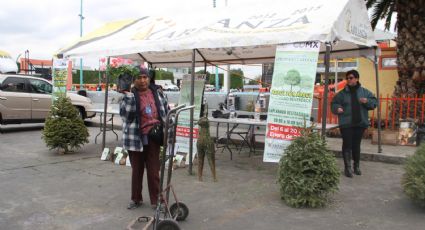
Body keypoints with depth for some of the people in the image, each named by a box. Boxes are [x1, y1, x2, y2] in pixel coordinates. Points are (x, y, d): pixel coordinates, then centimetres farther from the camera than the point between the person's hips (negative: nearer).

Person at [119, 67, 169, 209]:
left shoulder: (157, 93, 5)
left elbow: (166, 111, 14)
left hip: (153, 137, 1)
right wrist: (128, 96, -25)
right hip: (136, 138, -1)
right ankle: (136, 199, 29)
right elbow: (125, 114, -16)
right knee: (136, 170, 13)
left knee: (154, 171, 6)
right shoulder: (130, 95, -3)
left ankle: (155, 200, 19)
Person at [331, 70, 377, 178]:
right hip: (346, 123, -2)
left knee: (356, 145, 11)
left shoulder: (364, 92, 5)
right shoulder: (342, 93, 0)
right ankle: (347, 167, 4)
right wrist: (337, 108, -18)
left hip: (360, 123, 2)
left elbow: (374, 102, 8)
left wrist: (367, 101, -14)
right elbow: (334, 103, 4)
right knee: (347, 145, -3)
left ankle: (356, 166, 27)